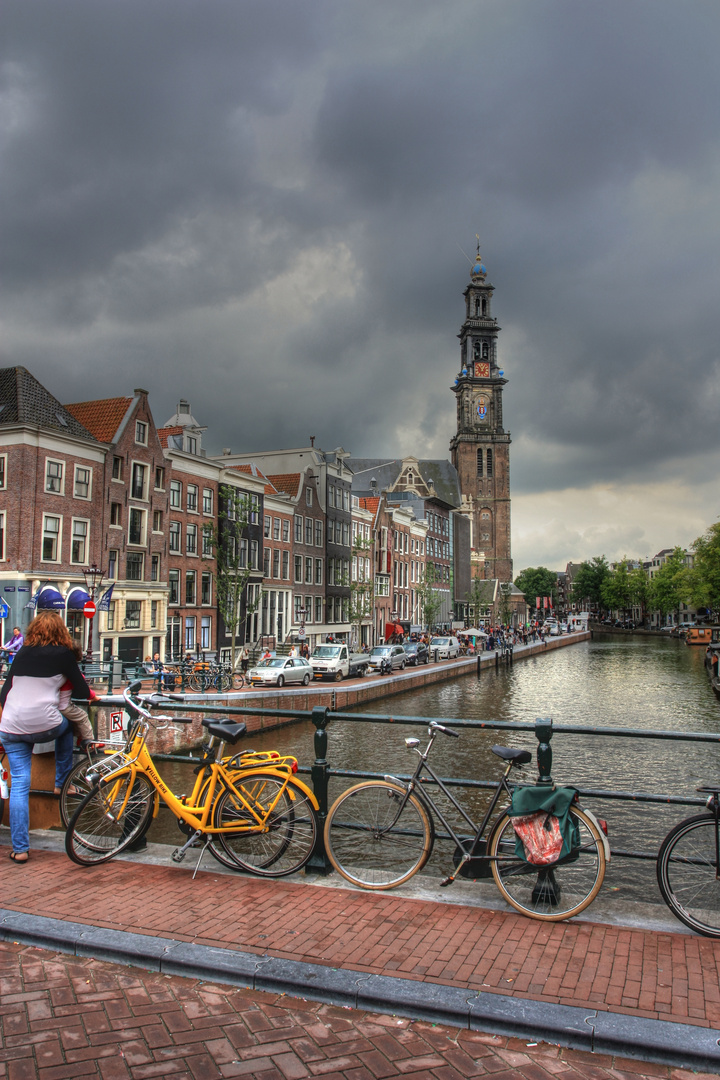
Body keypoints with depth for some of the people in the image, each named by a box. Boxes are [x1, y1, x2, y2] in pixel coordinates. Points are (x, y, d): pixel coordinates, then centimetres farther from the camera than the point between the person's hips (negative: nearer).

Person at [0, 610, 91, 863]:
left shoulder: (21, 654, 13)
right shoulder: (63, 654, 0)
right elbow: (81, 692, 3)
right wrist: (88, 692, 26)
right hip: (45, 726, -3)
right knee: (66, 727, 31)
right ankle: (62, 782, 31)